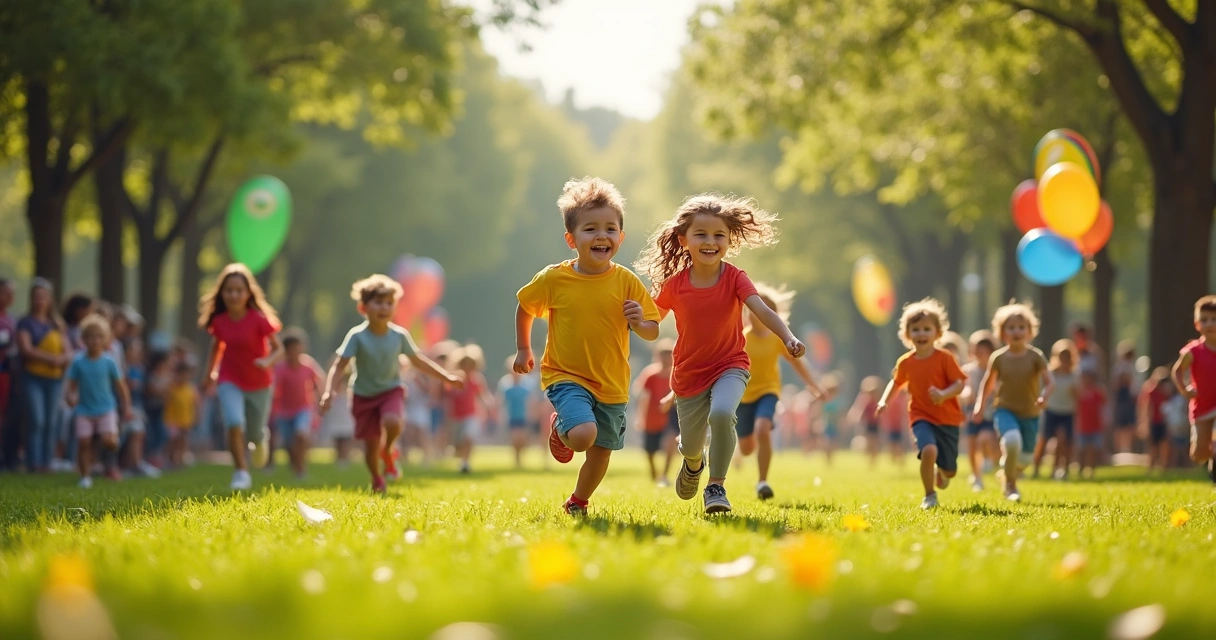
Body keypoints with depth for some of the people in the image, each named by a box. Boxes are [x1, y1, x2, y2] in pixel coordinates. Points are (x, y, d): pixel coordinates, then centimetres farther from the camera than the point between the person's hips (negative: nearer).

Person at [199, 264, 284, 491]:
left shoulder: (259, 319, -18)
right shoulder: (219, 321, -8)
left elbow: (278, 348, -15)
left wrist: (268, 361, -34)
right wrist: (208, 374, 11)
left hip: (259, 384, -1)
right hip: (230, 382, 1)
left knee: (255, 433, 12)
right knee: (235, 425, -22)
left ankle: (260, 441, 50)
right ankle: (241, 473, -12)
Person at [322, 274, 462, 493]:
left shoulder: (399, 335, -9)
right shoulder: (357, 336, -18)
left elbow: (418, 360, 5)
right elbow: (339, 366, -20)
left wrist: (447, 377, 6)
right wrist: (330, 391, -36)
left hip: (391, 391, 1)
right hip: (364, 395, -1)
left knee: (393, 422, -30)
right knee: (371, 443, 2)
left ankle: (388, 451, 3)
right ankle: (377, 481, 29)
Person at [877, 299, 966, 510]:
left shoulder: (945, 358, -10)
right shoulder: (905, 362, -1)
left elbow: (959, 384, -12)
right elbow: (896, 382, 17)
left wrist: (944, 395, -31)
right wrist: (884, 401, 3)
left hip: (948, 419, 0)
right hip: (921, 417, 0)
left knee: (949, 470, 7)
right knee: (929, 450, -30)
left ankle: (941, 473, 49)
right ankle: (929, 496, -11)